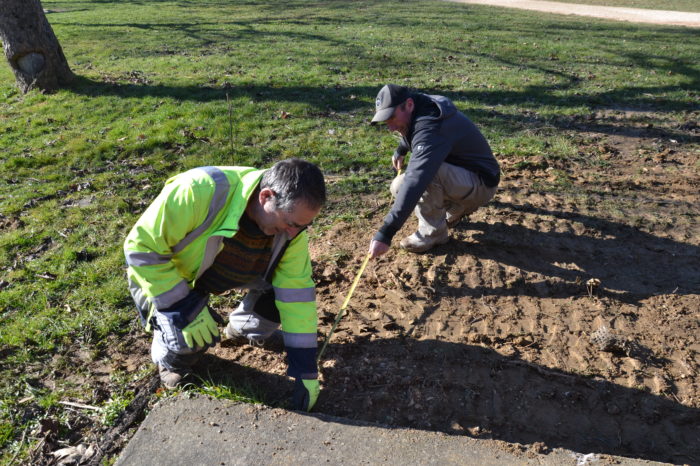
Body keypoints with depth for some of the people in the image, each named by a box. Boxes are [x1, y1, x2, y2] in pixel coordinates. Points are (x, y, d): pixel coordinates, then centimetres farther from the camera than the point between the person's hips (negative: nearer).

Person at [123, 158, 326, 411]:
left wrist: (305, 369, -20)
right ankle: (170, 360, 11)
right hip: (161, 276, -4)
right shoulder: (199, 192, -40)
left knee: (277, 292, -11)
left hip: (223, 272, 5)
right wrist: (183, 306, -31)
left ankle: (239, 328, 20)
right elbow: (141, 246, -30)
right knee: (190, 339, -26)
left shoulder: (290, 222, -23)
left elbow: (297, 292, -20)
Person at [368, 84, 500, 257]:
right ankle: (456, 209, 15)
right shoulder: (417, 110, -4)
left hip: (481, 184, -9)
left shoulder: (430, 130, -33)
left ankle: (433, 233, -15)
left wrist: (386, 233, -48)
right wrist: (400, 151, 37)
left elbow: (414, 184, -44)